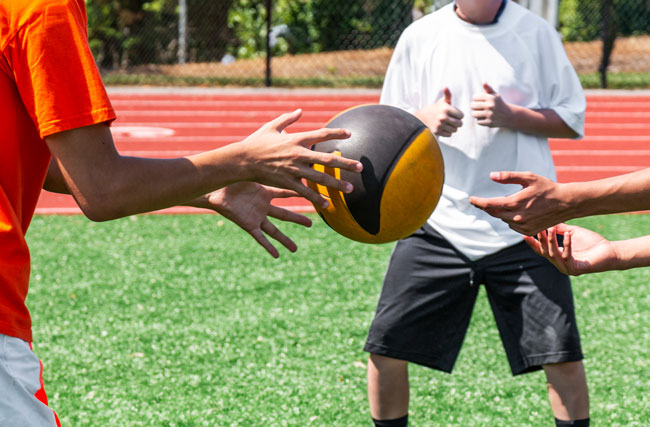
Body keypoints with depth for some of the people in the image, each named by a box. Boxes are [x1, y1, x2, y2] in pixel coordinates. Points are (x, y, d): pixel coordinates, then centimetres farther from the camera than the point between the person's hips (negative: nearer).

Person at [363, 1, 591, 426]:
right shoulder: (419, 36, 6)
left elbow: (573, 119, 4)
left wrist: (510, 115, -14)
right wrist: (425, 120, -10)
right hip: (437, 219, 2)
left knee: (562, 354, -7)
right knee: (386, 348, -3)